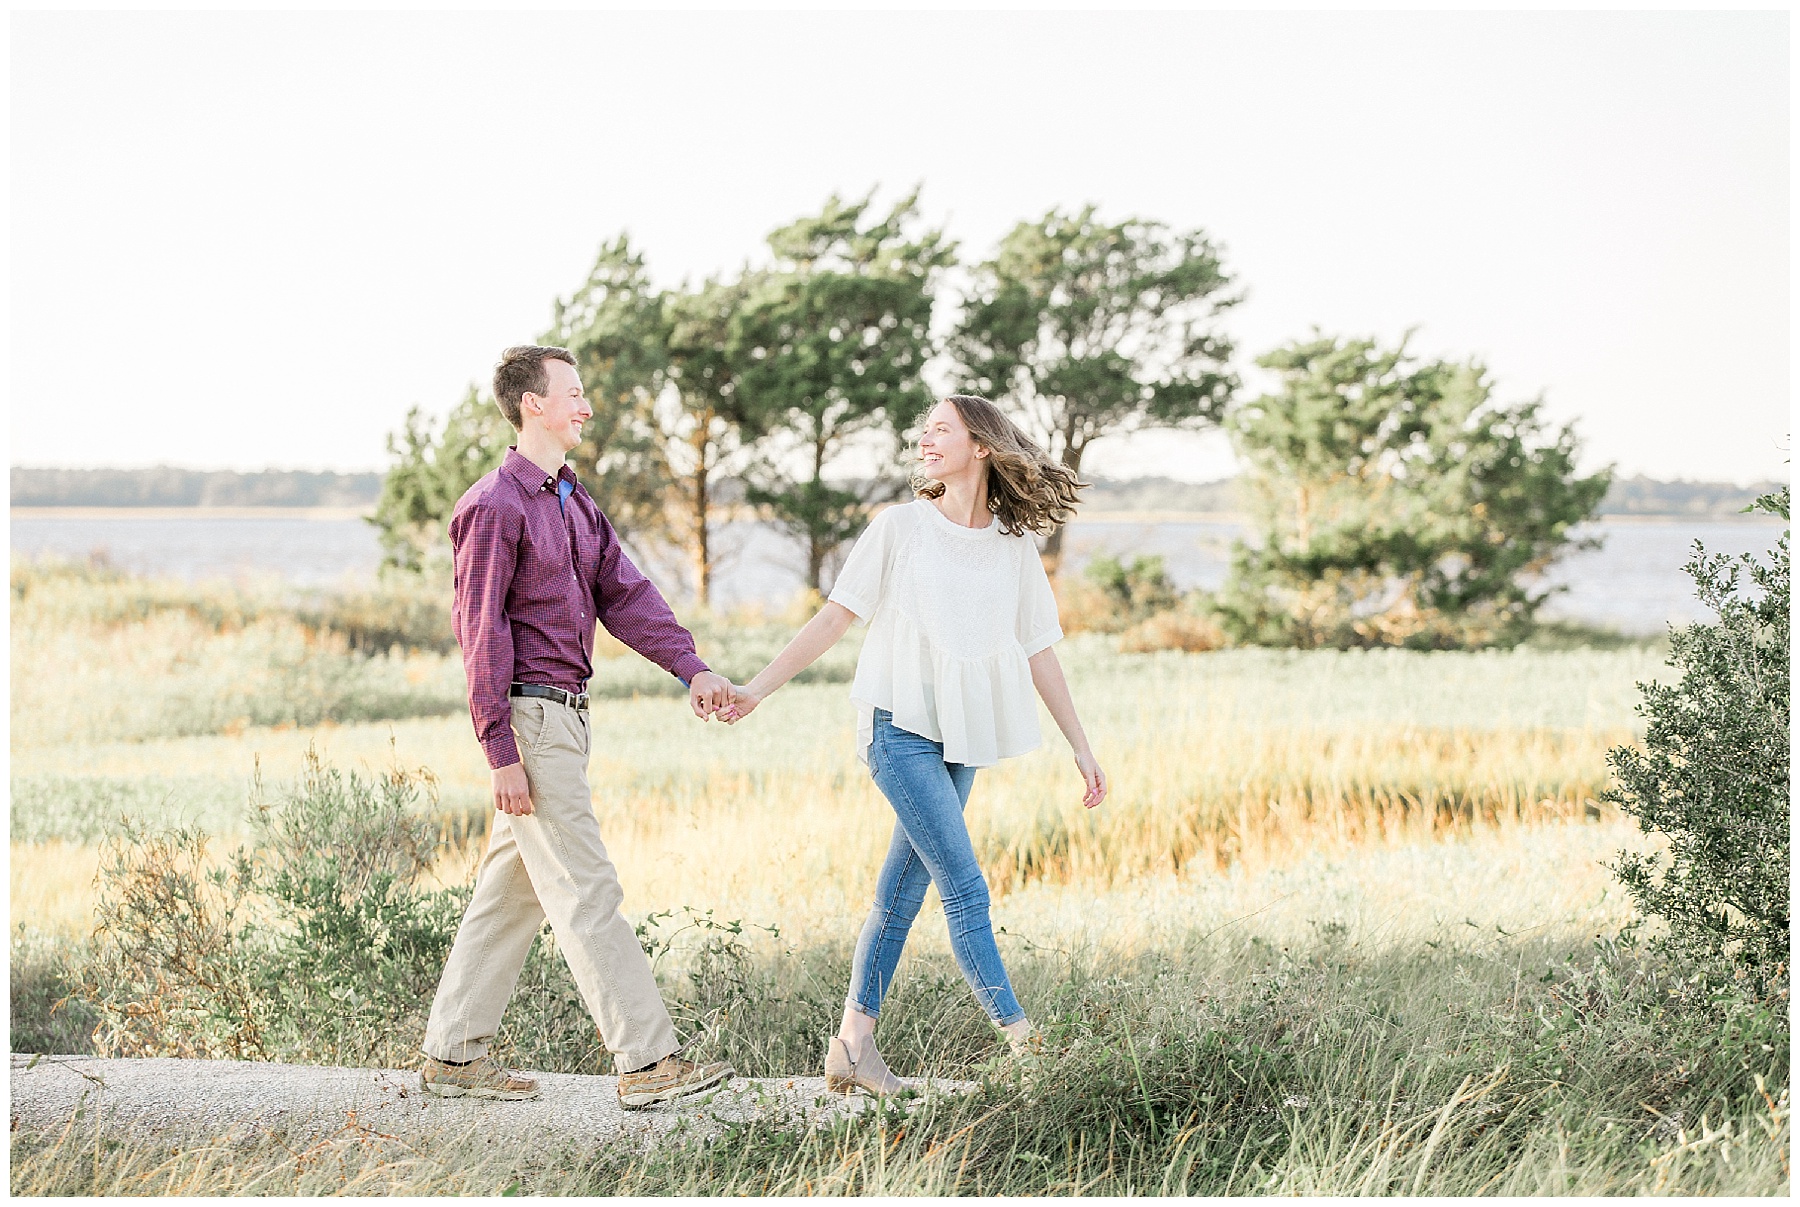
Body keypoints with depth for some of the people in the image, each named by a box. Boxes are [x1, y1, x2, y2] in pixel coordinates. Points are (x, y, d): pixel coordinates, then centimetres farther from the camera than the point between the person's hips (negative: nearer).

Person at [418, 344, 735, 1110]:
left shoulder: (573, 502, 16)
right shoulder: (495, 506, -12)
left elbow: (624, 594, 9)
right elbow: (481, 631, -15)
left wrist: (692, 669, -4)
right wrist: (501, 753, -18)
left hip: (565, 715, 9)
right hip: (528, 719, -9)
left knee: (513, 891, 12)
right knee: (587, 894, -8)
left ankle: (454, 1054, 18)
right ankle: (646, 1061, -7)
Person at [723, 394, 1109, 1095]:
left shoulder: (1015, 548, 7)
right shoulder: (901, 528, -2)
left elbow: (1038, 654, 12)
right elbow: (834, 618, -2)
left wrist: (1082, 748, 12)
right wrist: (757, 690, -8)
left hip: (963, 737, 4)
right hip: (900, 726, -4)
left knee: (904, 890, 7)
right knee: (965, 890, -10)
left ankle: (852, 1046, 15)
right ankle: (1025, 1046, -10)